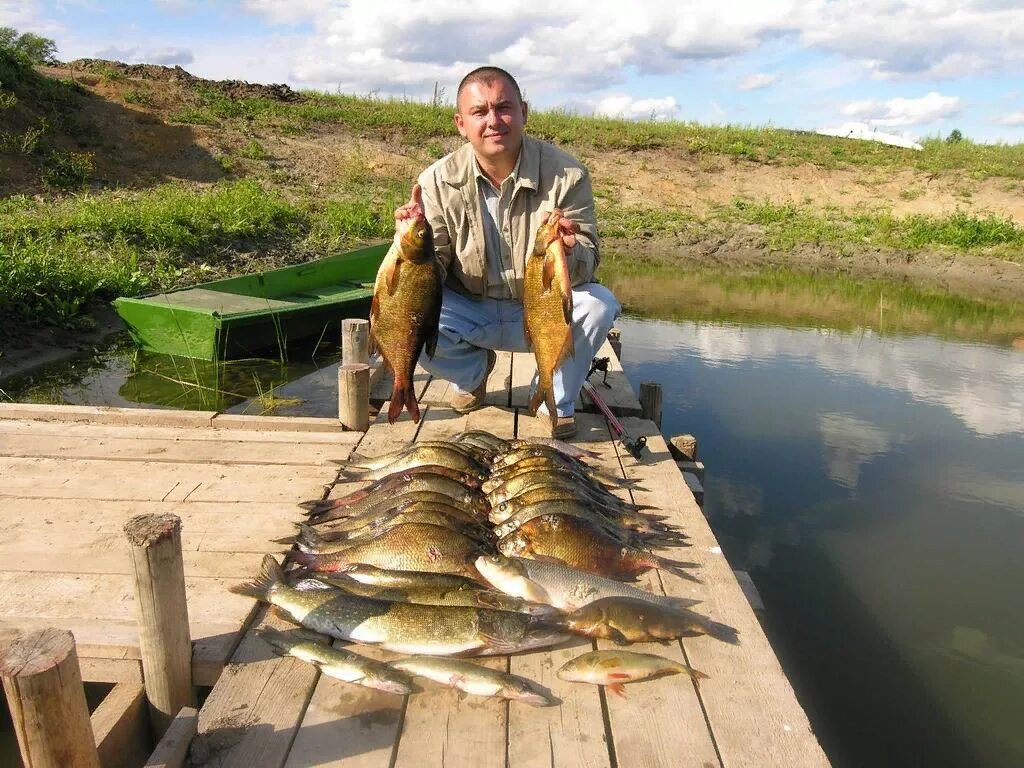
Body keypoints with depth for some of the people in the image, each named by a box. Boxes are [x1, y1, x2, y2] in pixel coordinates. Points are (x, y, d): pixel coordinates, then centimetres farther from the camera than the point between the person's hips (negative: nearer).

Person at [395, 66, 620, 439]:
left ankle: (557, 399, 1)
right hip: (471, 313, 1)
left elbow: (588, 265, -18)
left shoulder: (566, 174, -15)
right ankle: (472, 373, 11)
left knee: (599, 304, -29)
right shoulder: (438, 181, -12)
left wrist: (568, 253, -42)